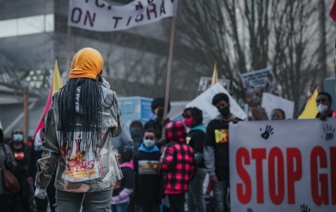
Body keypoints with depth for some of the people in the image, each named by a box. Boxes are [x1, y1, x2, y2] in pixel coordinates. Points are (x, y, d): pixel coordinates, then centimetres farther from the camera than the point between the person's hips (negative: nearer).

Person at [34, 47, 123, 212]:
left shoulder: (59, 98, 2)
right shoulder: (107, 96, -5)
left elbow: (50, 145, 2)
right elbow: (116, 129, 12)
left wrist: (42, 181, 8)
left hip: (67, 178, 2)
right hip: (100, 177, -2)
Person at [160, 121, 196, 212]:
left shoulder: (170, 147, -8)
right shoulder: (189, 148, 12)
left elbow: (167, 164, -22)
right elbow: (193, 168, 11)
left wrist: (161, 161, -1)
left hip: (173, 185, -7)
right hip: (183, 185, 7)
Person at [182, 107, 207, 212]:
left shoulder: (199, 133, -14)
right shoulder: (191, 132, 17)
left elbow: (199, 155, -22)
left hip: (196, 169, -10)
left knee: (198, 198, -7)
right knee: (190, 199, 15)